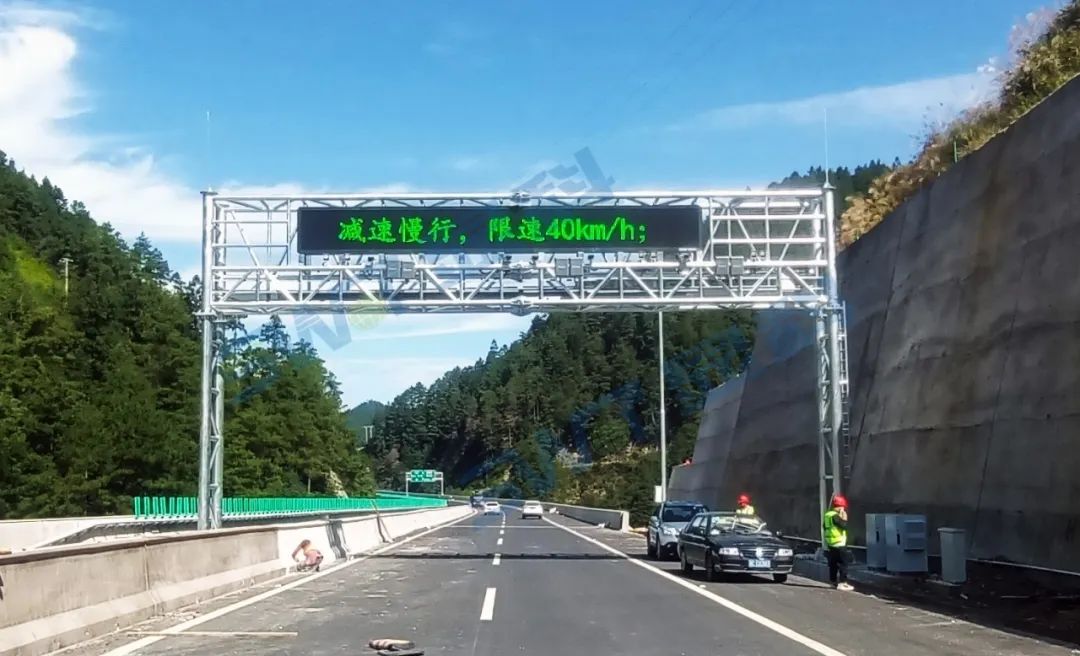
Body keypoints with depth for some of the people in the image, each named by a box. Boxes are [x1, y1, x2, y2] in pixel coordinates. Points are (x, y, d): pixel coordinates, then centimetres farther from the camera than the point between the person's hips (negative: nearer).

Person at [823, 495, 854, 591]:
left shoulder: (827, 515, 11)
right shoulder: (835, 516, -19)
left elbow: (824, 526, 19)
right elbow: (844, 526, -23)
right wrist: (844, 518, -10)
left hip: (830, 544, 9)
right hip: (839, 544, -9)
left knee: (833, 564, 16)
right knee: (843, 564, -5)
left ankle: (833, 581, 22)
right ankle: (842, 583, -9)